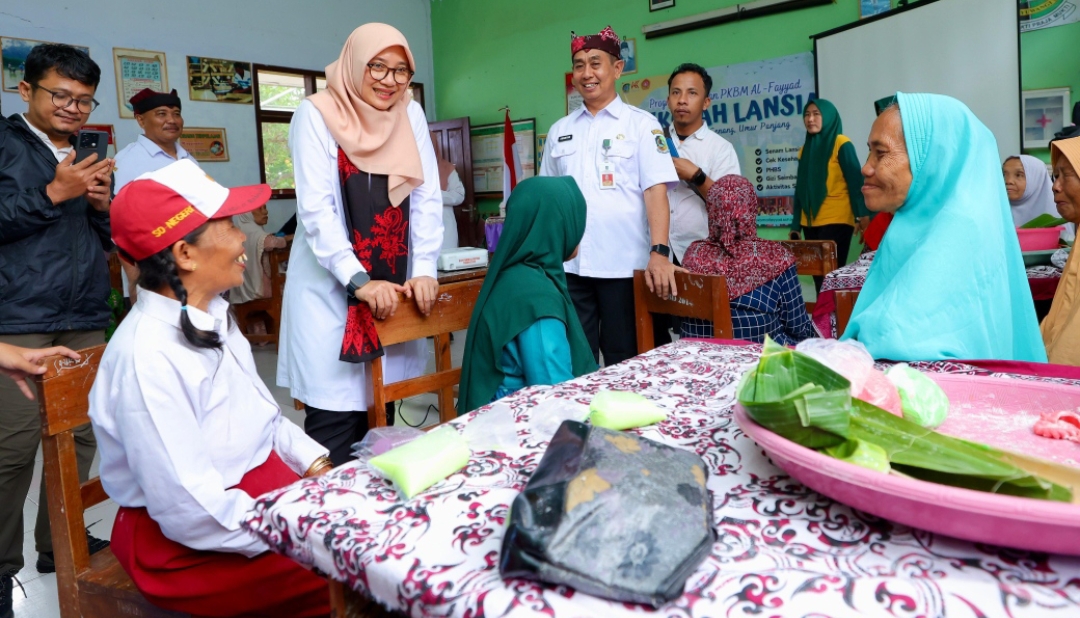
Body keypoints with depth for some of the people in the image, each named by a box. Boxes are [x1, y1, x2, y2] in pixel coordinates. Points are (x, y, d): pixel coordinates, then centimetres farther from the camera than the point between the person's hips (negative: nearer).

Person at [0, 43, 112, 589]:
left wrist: (102, 205, 3)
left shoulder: (87, 160, 20)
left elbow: (109, 240, 23)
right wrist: (53, 194, -11)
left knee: (79, 435, 5)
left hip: (85, 319, 5)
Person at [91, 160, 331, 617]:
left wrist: (319, 468, -1)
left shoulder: (211, 317, 3)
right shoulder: (148, 359, -26)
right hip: (192, 545, -8)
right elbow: (191, 513, -25)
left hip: (261, 485, 8)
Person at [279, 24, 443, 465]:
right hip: (332, 288, -4)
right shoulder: (316, 114, -5)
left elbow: (427, 199, 6)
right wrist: (360, 281, -19)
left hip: (392, 287, 4)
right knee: (336, 418, -4)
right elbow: (315, 210, -12)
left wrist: (424, 270, -5)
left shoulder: (411, 115, 8)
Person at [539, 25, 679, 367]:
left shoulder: (641, 123, 2)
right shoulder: (559, 130, 13)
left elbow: (656, 189, -8)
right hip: (570, 265, 4)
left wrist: (659, 252, -19)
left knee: (623, 361, 6)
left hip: (623, 264, -3)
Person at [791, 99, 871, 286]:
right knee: (818, 274, 6)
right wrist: (795, 226, 12)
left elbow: (855, 182, -9)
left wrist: (862, 217, -19)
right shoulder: (805, 149, 14)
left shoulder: (841, 144, -4)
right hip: (810, 223, 6)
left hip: (836, 221, -6)